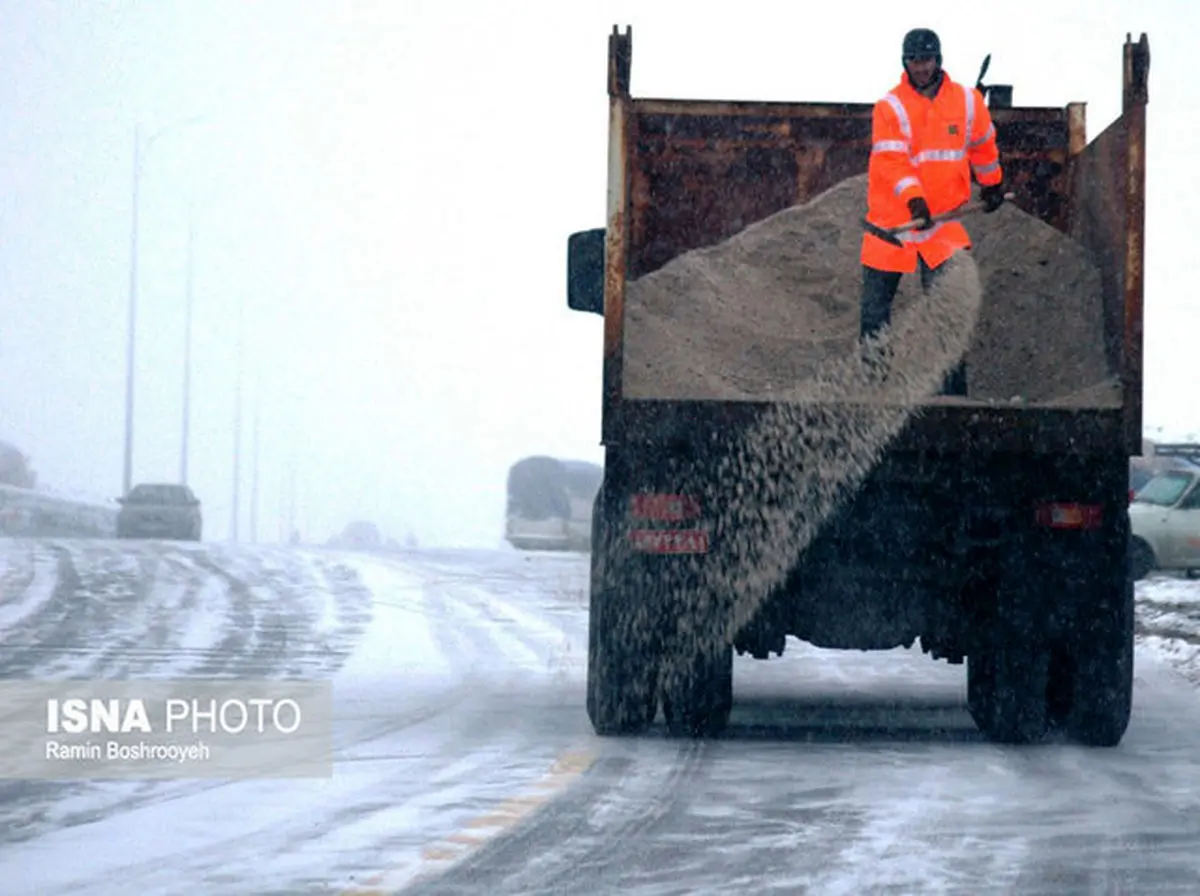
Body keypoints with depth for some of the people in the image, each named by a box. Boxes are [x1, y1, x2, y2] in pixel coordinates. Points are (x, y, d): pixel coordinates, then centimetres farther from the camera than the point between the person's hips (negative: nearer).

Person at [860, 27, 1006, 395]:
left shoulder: (968, 102, 3)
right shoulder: (889, 107, -7)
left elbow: (982, 145, 20)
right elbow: (892, 160, -19)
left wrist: (992, 185, 31)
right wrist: (914, 199, -33)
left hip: (944, 216, 1)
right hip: (892, 215, -1)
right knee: (877, 297, 6)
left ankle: (952, 389, -6)